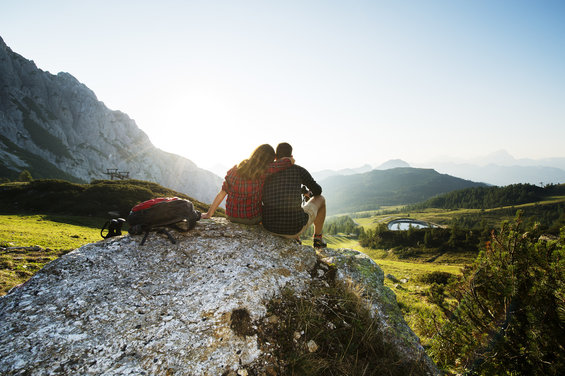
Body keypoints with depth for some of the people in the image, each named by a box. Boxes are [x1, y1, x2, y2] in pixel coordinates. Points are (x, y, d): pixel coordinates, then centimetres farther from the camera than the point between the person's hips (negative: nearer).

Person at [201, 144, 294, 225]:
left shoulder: (235, 169, -13)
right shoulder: (264, 172, -26)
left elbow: (222, 193, -8)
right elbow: (291, 161, -21)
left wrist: (209, 214, 3)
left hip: (232, 216, 4)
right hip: (252, 219, -4)